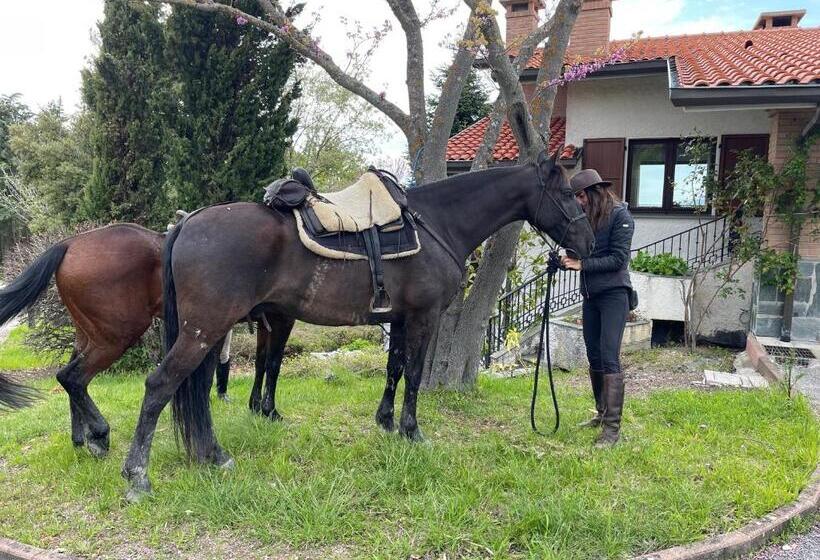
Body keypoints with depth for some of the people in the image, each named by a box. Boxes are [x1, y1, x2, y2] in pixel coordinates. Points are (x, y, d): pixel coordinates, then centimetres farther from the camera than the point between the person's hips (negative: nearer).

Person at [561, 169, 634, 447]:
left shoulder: (620, 215, -8)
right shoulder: (586, 217, 9)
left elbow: (618, 259, -14)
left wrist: (582, 264, -19)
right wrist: (567, 261, -7)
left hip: (614, 294, -7)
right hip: (590, 295, 7)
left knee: (609, 358, -12)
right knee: (594, 358, 13)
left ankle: (612, 427, -9)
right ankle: (602, 412, 28)